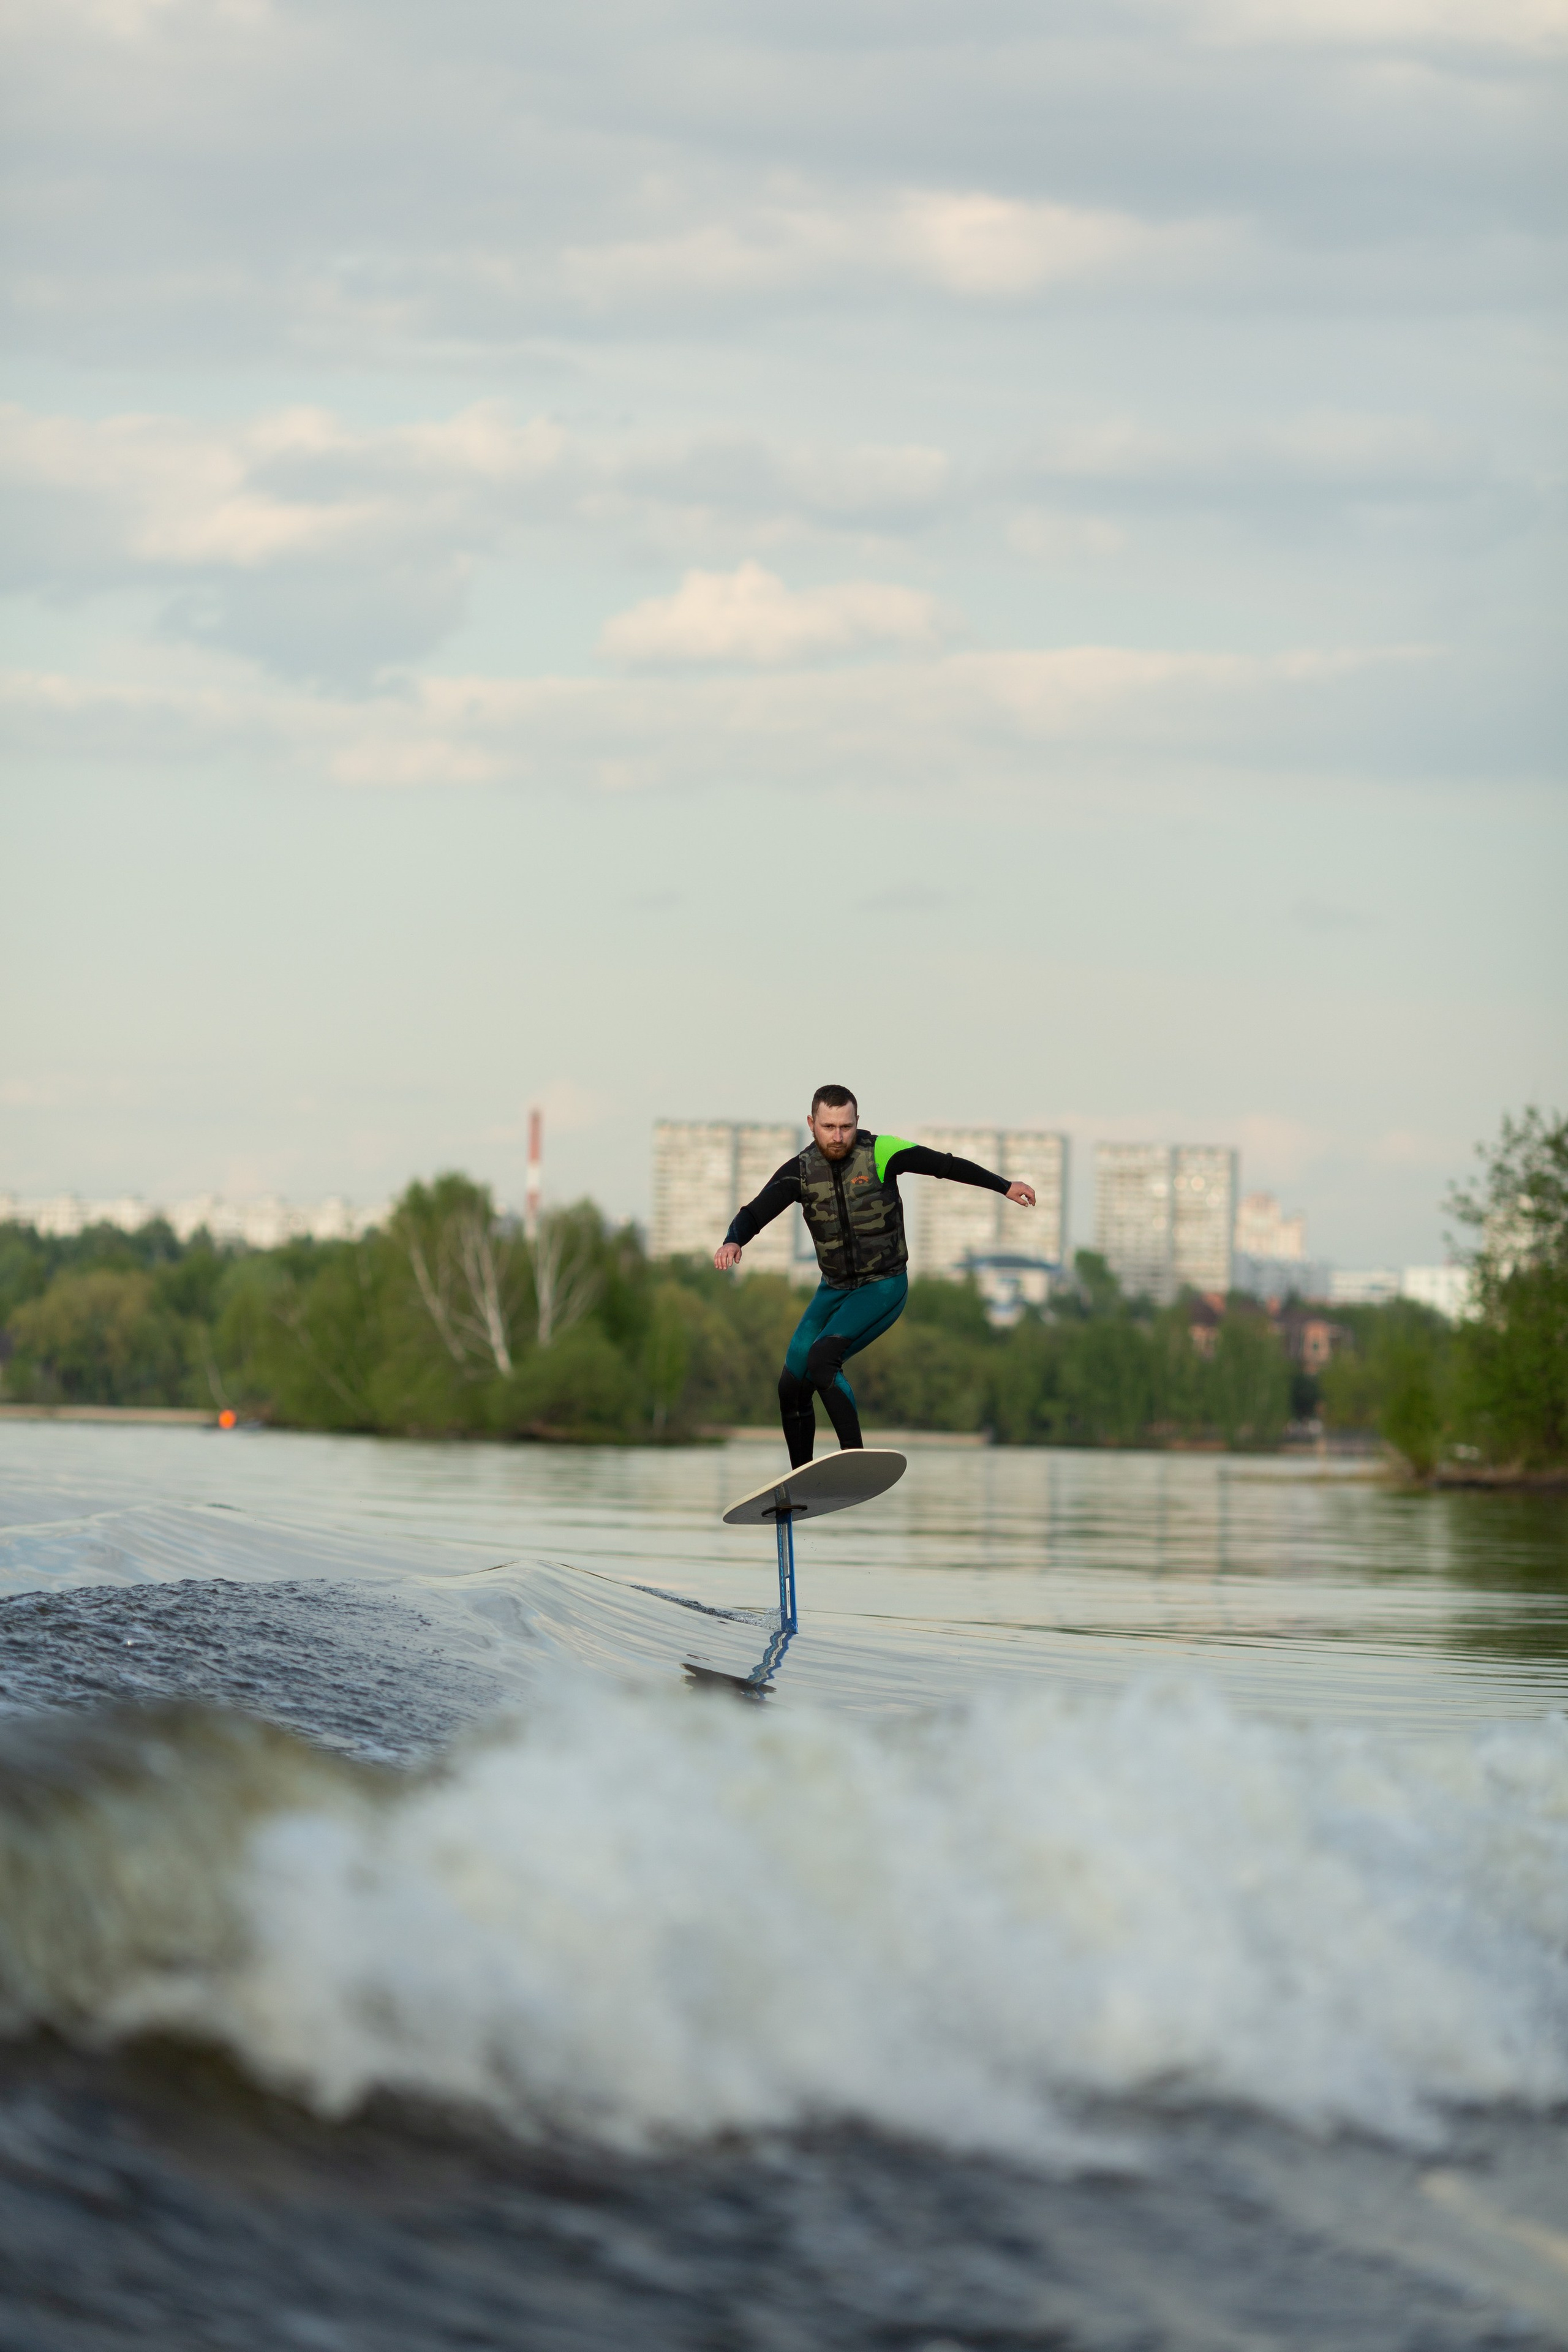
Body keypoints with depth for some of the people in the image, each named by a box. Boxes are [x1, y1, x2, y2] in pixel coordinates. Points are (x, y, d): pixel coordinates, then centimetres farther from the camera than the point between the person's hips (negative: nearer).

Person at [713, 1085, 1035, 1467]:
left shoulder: (880, 1154, -14)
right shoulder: (800, 1172, -6)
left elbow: (946, 1166, -4)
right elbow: (755, 1214, -13)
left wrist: (1005, 1187, 1)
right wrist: (733, 1241, -36)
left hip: (884, 1288, -5)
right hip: (834, 1289, 5)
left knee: (822, 1358, -28)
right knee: (792, 1386, 3)